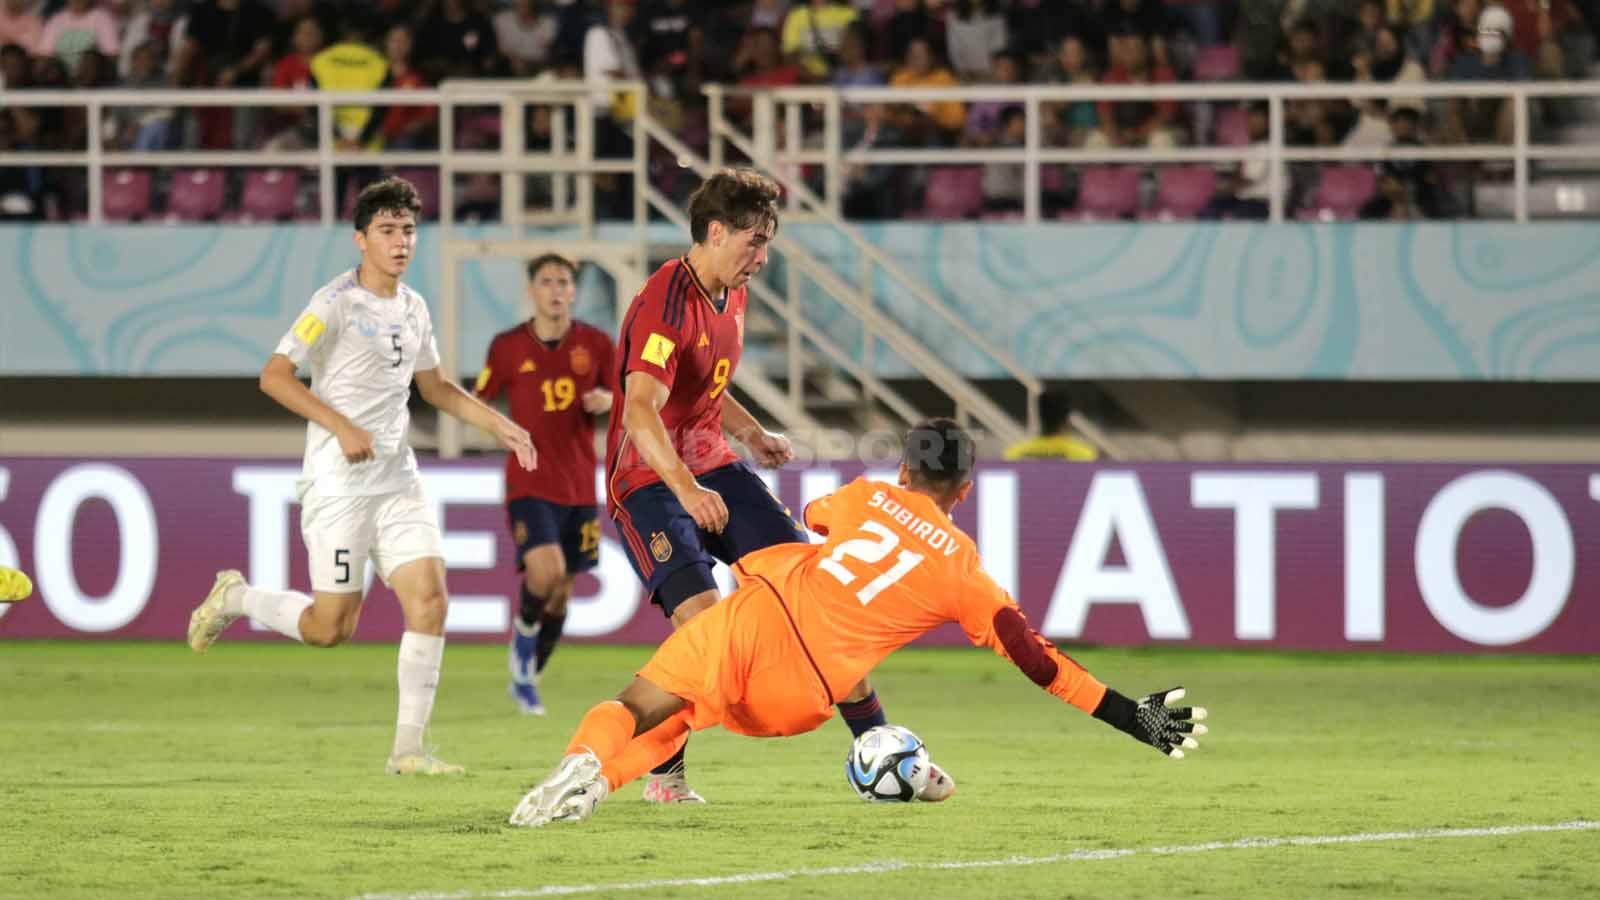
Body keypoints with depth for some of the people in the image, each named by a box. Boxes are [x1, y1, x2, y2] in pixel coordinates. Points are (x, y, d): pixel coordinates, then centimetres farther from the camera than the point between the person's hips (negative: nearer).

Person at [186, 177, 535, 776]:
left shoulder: (412, 309, 12)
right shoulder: (336, 303, -11)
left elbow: (435, 387, 27)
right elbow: (274, 376, -15)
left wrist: (497, 424, 16)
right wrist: (342, 427, -22)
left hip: (398, 480, 7)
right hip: (339, 483, -7)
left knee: (430, 599, -8)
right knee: (331, 628, -5)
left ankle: (408, 749, -3)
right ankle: (232, 598, 23)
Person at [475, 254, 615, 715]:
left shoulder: (596, 343, 1)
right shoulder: (508, 347, -2)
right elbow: (479, 403, 8)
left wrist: (607, 400, -14)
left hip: (580, 487, 3)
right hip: (529, 484, -3)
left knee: (562, 591, 8)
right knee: (545, 572, -25)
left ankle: (527, 678, 27)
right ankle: (525, 631, 6)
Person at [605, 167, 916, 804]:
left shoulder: (731, 295, 9)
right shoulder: (665, 304, -21)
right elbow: (641, 411, -34)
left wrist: (751, 433, 12)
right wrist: (686, 489, -47)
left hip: (712, 469, 8)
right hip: (648, 481, -8)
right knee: (701, 618, -24)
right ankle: (662, 775, -5)